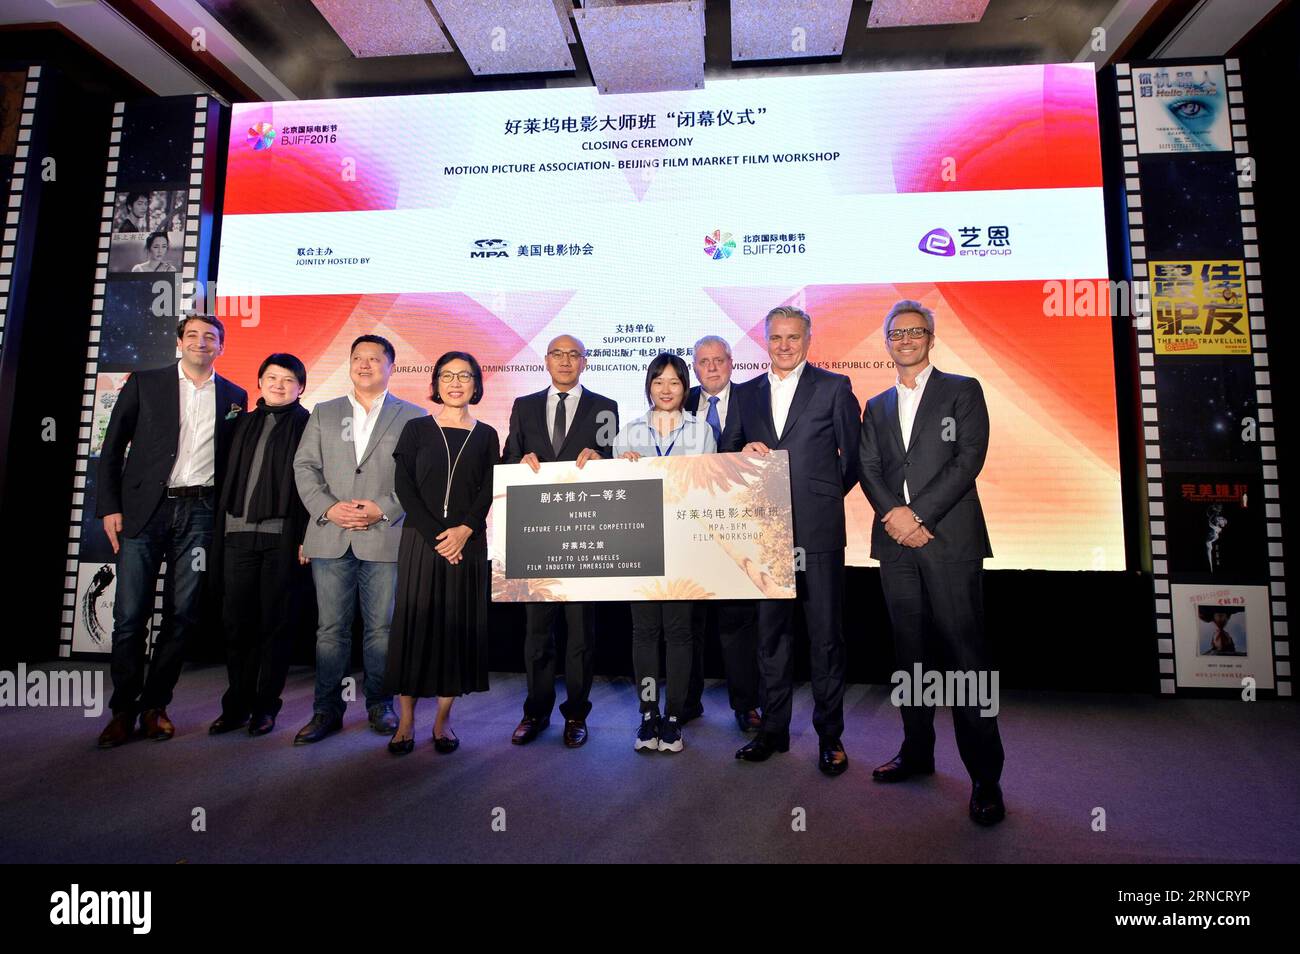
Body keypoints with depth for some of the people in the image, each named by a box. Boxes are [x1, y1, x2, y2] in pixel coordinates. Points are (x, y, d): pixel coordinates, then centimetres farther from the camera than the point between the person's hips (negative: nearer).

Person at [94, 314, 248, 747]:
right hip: (144, 509, -1)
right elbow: (112, 448, 5)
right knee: (130, 614, 0)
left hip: (199, 513, 1)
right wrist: (110, 507, -2)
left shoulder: (234, 396, 10)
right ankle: (123, 709, 14)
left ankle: (155, 705, 17)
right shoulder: (144, 383, 6)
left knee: (182, 615, 4)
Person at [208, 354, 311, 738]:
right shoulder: (245, 423, 16)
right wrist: (221, 532, 11)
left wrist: (307, 537, -12)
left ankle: (265, 706, 14)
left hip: (282, 537, -4)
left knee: (275, 622, 3)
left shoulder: (308, 426, 1)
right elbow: (230, 478, 16)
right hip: (238, 534, 5)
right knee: (236, 620, 7)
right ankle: (237, 704, 19)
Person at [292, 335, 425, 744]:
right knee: (330, 628, 6)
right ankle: (327, 710, 16)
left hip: (385, 537, -2)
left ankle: (379, 705, 20)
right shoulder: (323, 413, 16)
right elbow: (304, 467, 8)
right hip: (330, 537, 2)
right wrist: (328, 507, -7)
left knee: (381, 627, 5)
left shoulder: (413, 416, 6)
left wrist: (384, 509, -12)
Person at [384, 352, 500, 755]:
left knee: (458, 626, 3)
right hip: (420, 538, -1)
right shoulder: (416, 429, 7)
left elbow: (488, 492, 2)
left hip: (467, 543, 1)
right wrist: (435, 535, -11)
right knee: (413, 621, 0)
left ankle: (443, 720, 14)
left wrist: (463, 530, -14)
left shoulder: (486, 435, 9)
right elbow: (403, 485, -1)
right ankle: (406, 720, 11)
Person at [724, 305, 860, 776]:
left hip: (818, 530, -3)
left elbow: (853, 454, 4)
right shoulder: (745, 393, 13)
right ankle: (773, 729, 24)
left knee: (826, 635, 4)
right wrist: (744, 449, -6)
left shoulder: (834, 387, 3)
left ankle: (830, 736, 18)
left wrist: (823, 496, 6)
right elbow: (728, 454, 15)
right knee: (771, 632, 11)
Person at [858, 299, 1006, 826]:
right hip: (895, 542, 4)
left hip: (950, 539, -4)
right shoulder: (877, 407, 19)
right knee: (909, 650, 10)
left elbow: (969, 458, -5)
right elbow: (869, 468, 9)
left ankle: (985, 776, 4)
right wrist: (893, 513, -9)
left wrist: (919, 515, -13)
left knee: (964, 651, -5)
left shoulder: (963, 390, 7)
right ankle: (917, 751, 22)